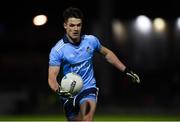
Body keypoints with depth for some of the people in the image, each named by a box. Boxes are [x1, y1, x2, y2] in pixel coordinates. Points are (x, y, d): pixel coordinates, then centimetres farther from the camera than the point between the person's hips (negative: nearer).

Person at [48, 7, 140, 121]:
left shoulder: (91, 41, -3)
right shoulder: (57, 50, -13)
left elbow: (107, 53, 17)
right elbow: (52, 77, -17)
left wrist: (126, 70, 18)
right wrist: (59, 91, -39)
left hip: (89, 90, 0)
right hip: (69, 94, 0)